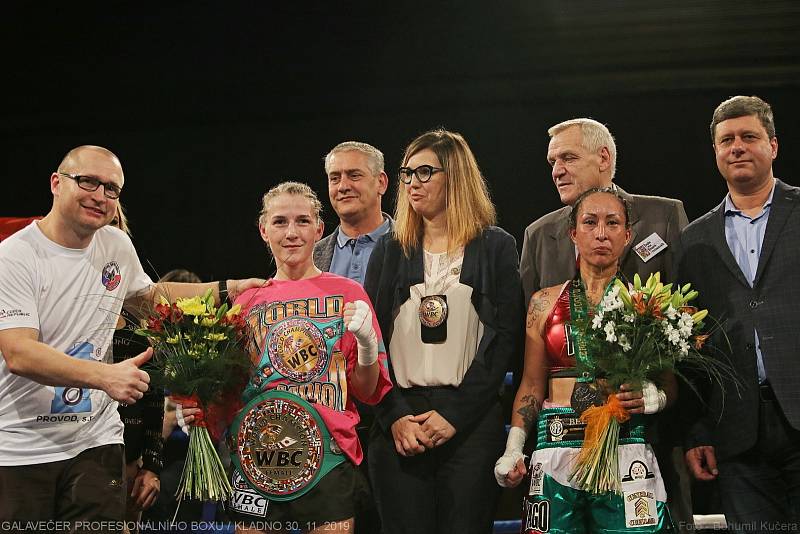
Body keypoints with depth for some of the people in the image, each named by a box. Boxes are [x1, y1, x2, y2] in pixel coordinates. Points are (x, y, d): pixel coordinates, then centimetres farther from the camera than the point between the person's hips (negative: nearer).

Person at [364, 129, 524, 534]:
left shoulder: (495, 247, 5)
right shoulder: (390, 250, 13)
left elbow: (505, 337, -2)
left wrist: (454, 416, -11)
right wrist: (394, 417, -7)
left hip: (472, 423, -2)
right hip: (397, 424, 2)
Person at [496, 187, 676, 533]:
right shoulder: (545, 303, 10)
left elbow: (670, 385, 8)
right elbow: (531, 386, 11)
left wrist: (651, 398, -14)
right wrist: (513, 449, -1)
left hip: (625, 450, -1)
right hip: (556, 450, 1)